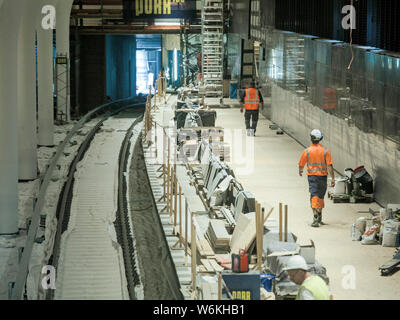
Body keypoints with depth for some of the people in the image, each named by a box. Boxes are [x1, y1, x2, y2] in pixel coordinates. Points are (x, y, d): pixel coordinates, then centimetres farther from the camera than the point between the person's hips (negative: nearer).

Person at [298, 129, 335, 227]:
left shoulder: (307, 151, -5)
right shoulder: (325, 151, -3)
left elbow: (301, 164, 5)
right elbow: (329, 166, -8)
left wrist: (300, 171, 27)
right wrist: (333, 178, -6)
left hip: (312, 176, -2)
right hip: (323, 176, 2)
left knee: (314, 197, -8)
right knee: (321, 197, 18)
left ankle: (316, 217, -23)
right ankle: (319, 218, 29)